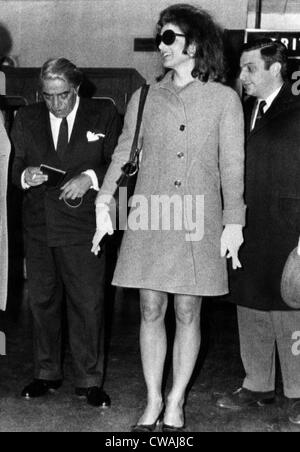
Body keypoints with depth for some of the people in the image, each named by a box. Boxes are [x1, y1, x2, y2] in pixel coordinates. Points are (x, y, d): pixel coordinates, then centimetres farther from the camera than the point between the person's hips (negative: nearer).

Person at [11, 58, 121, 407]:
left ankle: (89, 381, 12)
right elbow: (15, 168, 10)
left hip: (84, 225, -3)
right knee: (42, 302, 11)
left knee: (88, 304, 0)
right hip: (38, 224, 3)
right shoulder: (26, 119, 9)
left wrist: (90, 177, -18)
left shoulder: (104, 115, 1)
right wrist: (25, 176, -13)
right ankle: (46, 375, 26)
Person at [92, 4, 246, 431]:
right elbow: (123, 154, 8)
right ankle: (153, 401, 19)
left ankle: (175, 403, 18)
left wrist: (233, 223, -4)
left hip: (198, 224, -2)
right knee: (151, 312, 6)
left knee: (187, 315, 5)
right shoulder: (144, 98, 9)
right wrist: (104, 202, -5)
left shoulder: (224, 99, 2)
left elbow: (232, 166, 1)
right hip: (149, 221, 2)